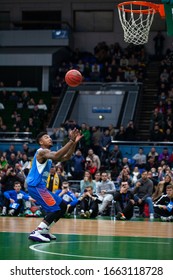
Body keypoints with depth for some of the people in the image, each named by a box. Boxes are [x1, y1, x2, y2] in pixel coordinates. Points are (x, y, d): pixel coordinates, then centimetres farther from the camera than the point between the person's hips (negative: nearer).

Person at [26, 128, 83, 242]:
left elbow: (66, 157, 17)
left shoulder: (49, 153, 19)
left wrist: (75, 143, 5)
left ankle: (44, 231, 14)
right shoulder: (41, 152, -12)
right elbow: (56, 156, -31)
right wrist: (71, 141, -31)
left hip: (40, 186, 10)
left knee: (62, 206, 14)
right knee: (55, 209, -18)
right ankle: (36, 233, -21)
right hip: (36, 186, -10)